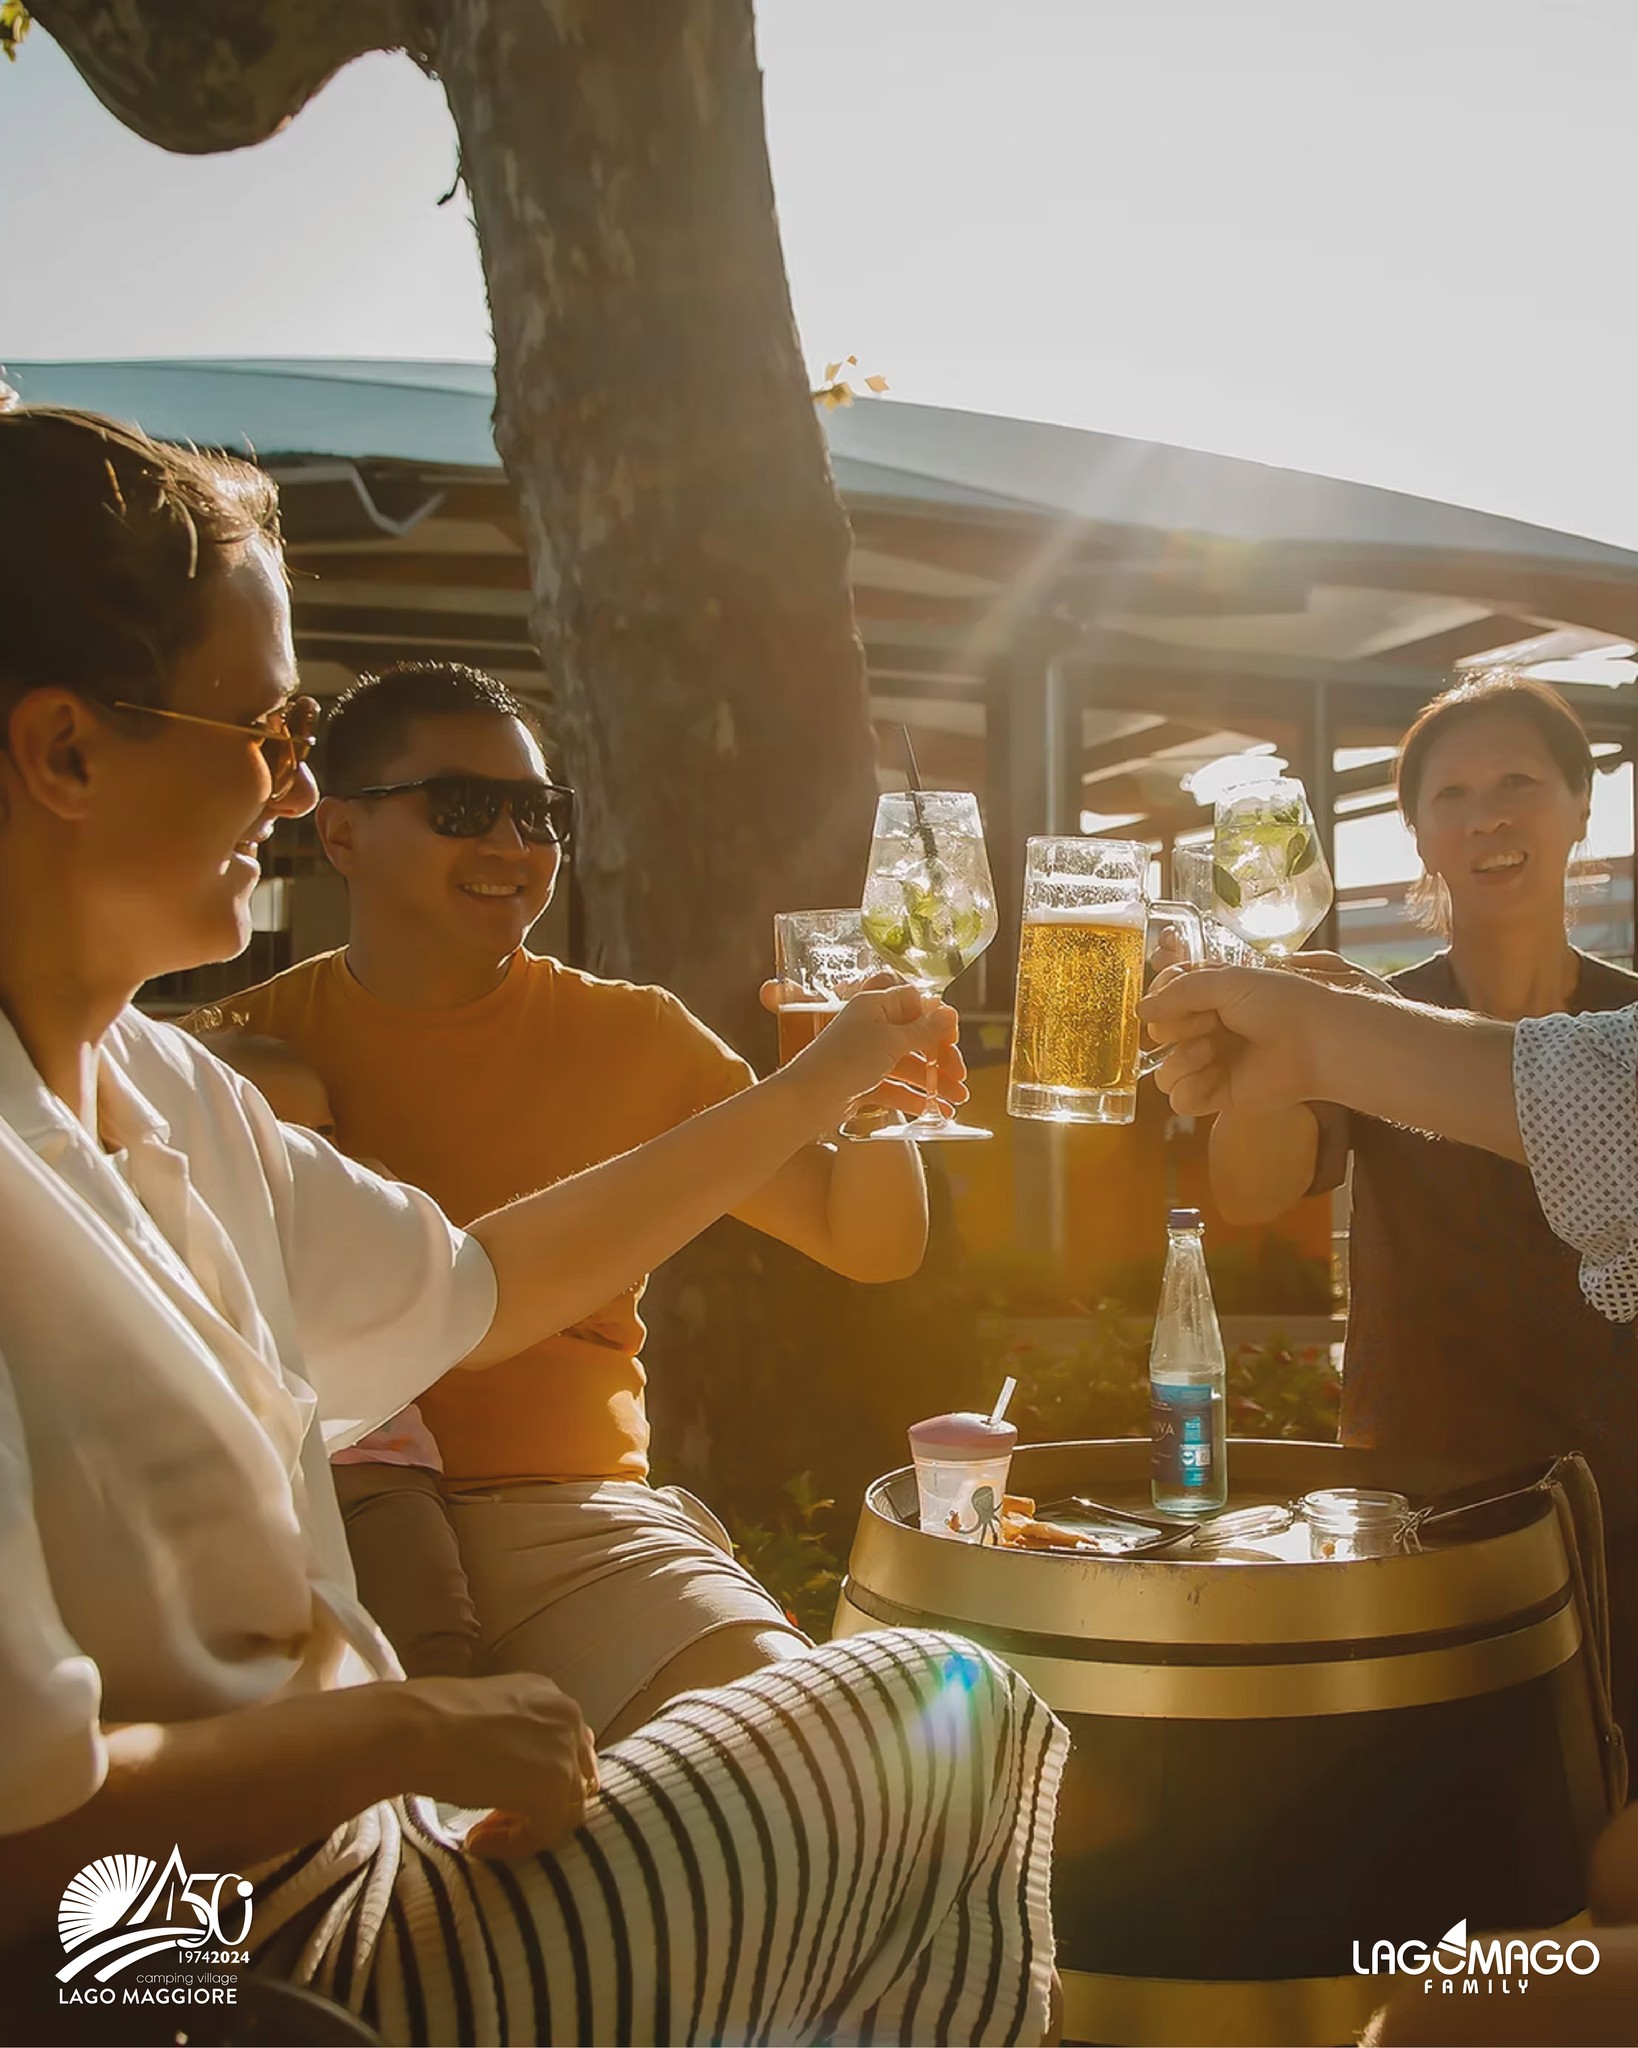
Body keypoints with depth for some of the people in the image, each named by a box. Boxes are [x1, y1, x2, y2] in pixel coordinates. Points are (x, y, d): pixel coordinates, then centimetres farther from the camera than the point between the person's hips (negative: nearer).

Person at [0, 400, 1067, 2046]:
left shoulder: (149, 1087, 5)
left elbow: (464, 1289, 13)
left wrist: (820, 1084, 16)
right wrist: (412, 1730, -17)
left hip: (334, 1882, 9)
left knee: (962, 1711, 16)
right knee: (953, 1718, 2)